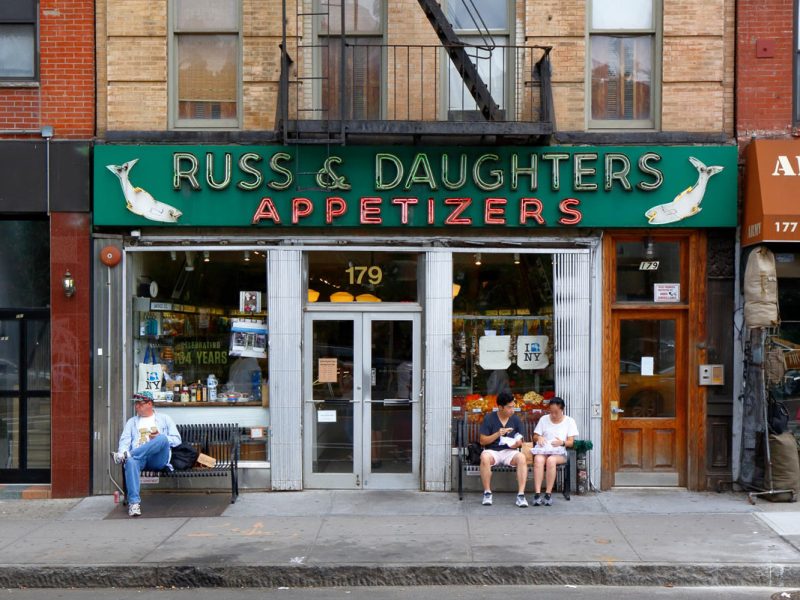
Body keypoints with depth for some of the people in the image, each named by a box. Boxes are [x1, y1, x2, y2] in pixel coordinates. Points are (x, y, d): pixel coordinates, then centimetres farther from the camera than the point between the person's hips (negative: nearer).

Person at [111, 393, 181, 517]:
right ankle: (134, 502, -41)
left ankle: (125, 455, -34)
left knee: (162, 439, -34)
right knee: (131, 461, -37)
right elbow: (125, 440, 10)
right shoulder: (132, 422, 26)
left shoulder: (164, 418, 21)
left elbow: (176, 439, 13)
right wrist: (123, 452, -12)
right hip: (138, 457, 1)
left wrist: (160, 438, -5)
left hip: (158, 460, -1)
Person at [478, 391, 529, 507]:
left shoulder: (516, 419, 6)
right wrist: (497, 434, -16)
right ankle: (487, 493, -24)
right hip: (492, 451, -2)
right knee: (485, 457, -37)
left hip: (510, 451, 2)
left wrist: (516, 444, -12)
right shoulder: (489, 419, -2)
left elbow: (520, 441, 13)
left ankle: (521, 495, -31)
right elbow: (482, 441, -2)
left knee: (522, 457, -33)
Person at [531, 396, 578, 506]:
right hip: (543, 450, 1)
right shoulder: (544, 419, 17)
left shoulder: (569, 421, 11)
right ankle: (537, 494, -42)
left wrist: (562, 442, -18)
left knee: (551, 460, -38)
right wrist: (538, 438, -9)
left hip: (559, 453, -1)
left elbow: (571, 442, 4)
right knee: (538, 459, -36)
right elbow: (535, 436, 15)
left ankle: (548, 494, -34)